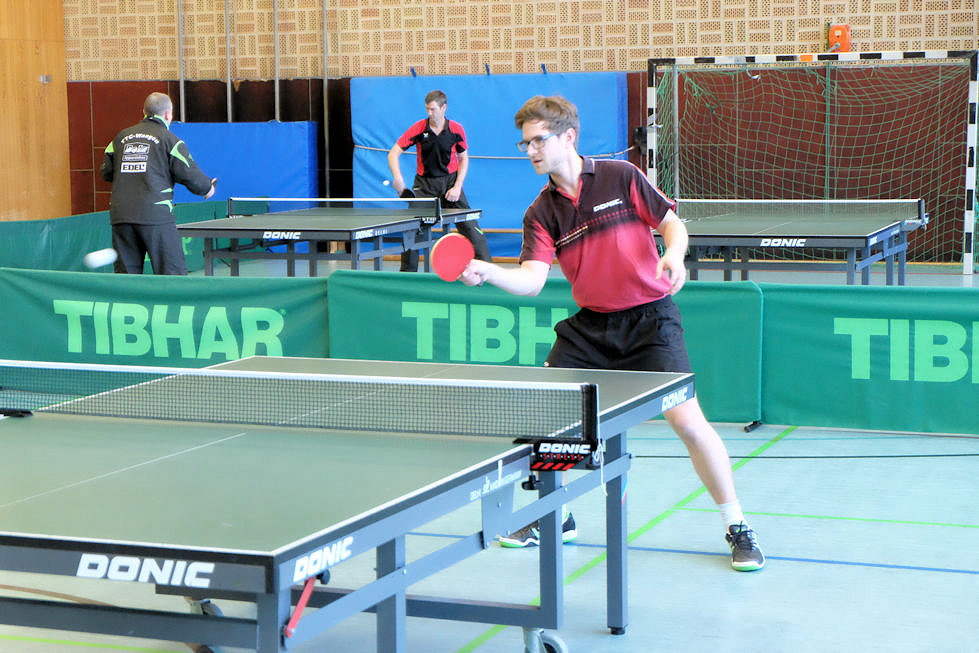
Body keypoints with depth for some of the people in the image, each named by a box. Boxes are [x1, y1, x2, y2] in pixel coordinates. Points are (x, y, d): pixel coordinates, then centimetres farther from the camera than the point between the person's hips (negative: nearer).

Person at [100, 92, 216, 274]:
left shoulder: (121, 137, 14)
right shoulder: (169, 139, 0)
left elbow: (106, 172, 16)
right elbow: (190, 175, -3)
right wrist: (207, 188, 17)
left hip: (120, 216, 5)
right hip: (155, 216, -5)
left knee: (126, 274, 9)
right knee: (173, 273, -1)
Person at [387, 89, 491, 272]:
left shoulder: (456, 130, -6)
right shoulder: (418, 129, -10)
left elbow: (463, 158, 4)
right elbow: (393, 154, -10)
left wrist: (457, 187, -8)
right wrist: (397, 177, -27)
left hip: (450, 180, 0)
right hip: (424, 183, 0)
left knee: (469, 225, -6)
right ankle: (407, 271, 5)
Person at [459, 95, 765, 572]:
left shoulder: (620, 177, -7)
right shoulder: (542, 214, 0)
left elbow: (673, 223, -1)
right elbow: (532, 280, -12)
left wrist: (674, 254, -22)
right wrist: (485, 272, -28)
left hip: (649, 318, -4)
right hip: (590, 325, 4)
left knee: (688, 422, -14)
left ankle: (736, 528, 1)